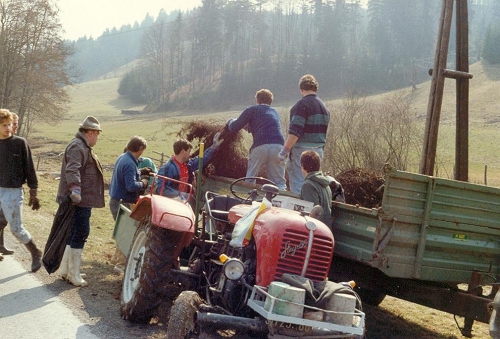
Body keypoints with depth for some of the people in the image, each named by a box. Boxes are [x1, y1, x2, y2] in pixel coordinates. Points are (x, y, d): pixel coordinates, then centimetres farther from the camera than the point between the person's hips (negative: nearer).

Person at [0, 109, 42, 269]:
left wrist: (33, 194, -4)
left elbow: (29, 169, -3)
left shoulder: (20, 143, -6)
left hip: (13, 192, -4)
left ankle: (35, 253, 22)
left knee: (16, 228, 1)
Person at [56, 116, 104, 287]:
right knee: (80, 234, -5)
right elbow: (72, 170, -32)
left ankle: (65, 269, 27)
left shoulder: (83, 147, 19)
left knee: (74, 234, 17)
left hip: (82, 200, 11)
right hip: (80, 200, -11)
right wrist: (75, 189, -43)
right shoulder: (78, 147, -17)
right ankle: (73, 274, 3)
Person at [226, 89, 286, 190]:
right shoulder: (275, 112, 28)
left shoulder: (252, 110, 14)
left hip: (260, 146, -3)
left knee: (250, 179, 11)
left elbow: (234, 128, 12)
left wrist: (230, 121, 35)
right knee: (278, 182, 6)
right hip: (278, 146, 3)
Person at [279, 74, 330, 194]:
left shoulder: (303, 104, -12)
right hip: (318, 151, 9)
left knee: (297, 183, -6)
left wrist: (285, 150, -17)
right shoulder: (323, 107, 16)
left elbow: (295, 131, -20)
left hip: (302, 150, -9)